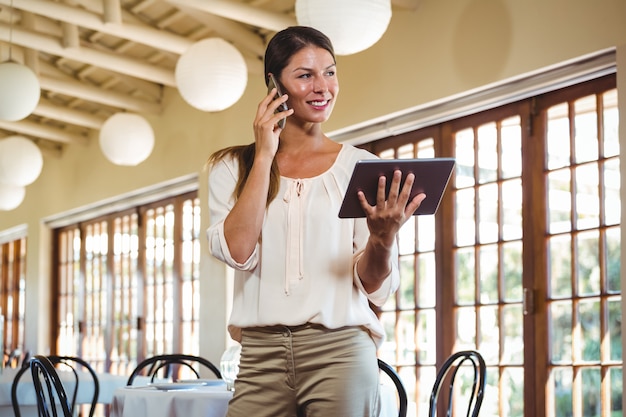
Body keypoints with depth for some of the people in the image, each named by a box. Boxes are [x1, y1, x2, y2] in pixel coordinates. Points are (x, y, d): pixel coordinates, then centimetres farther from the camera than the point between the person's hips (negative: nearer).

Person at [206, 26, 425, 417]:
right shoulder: (232, 167, 8)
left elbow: (374, 286, 2)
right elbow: (238, 250, -10)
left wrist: (383, 237, -19)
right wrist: (264, 156, -6)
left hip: (340, 351, -1)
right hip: (261, 356, 1)